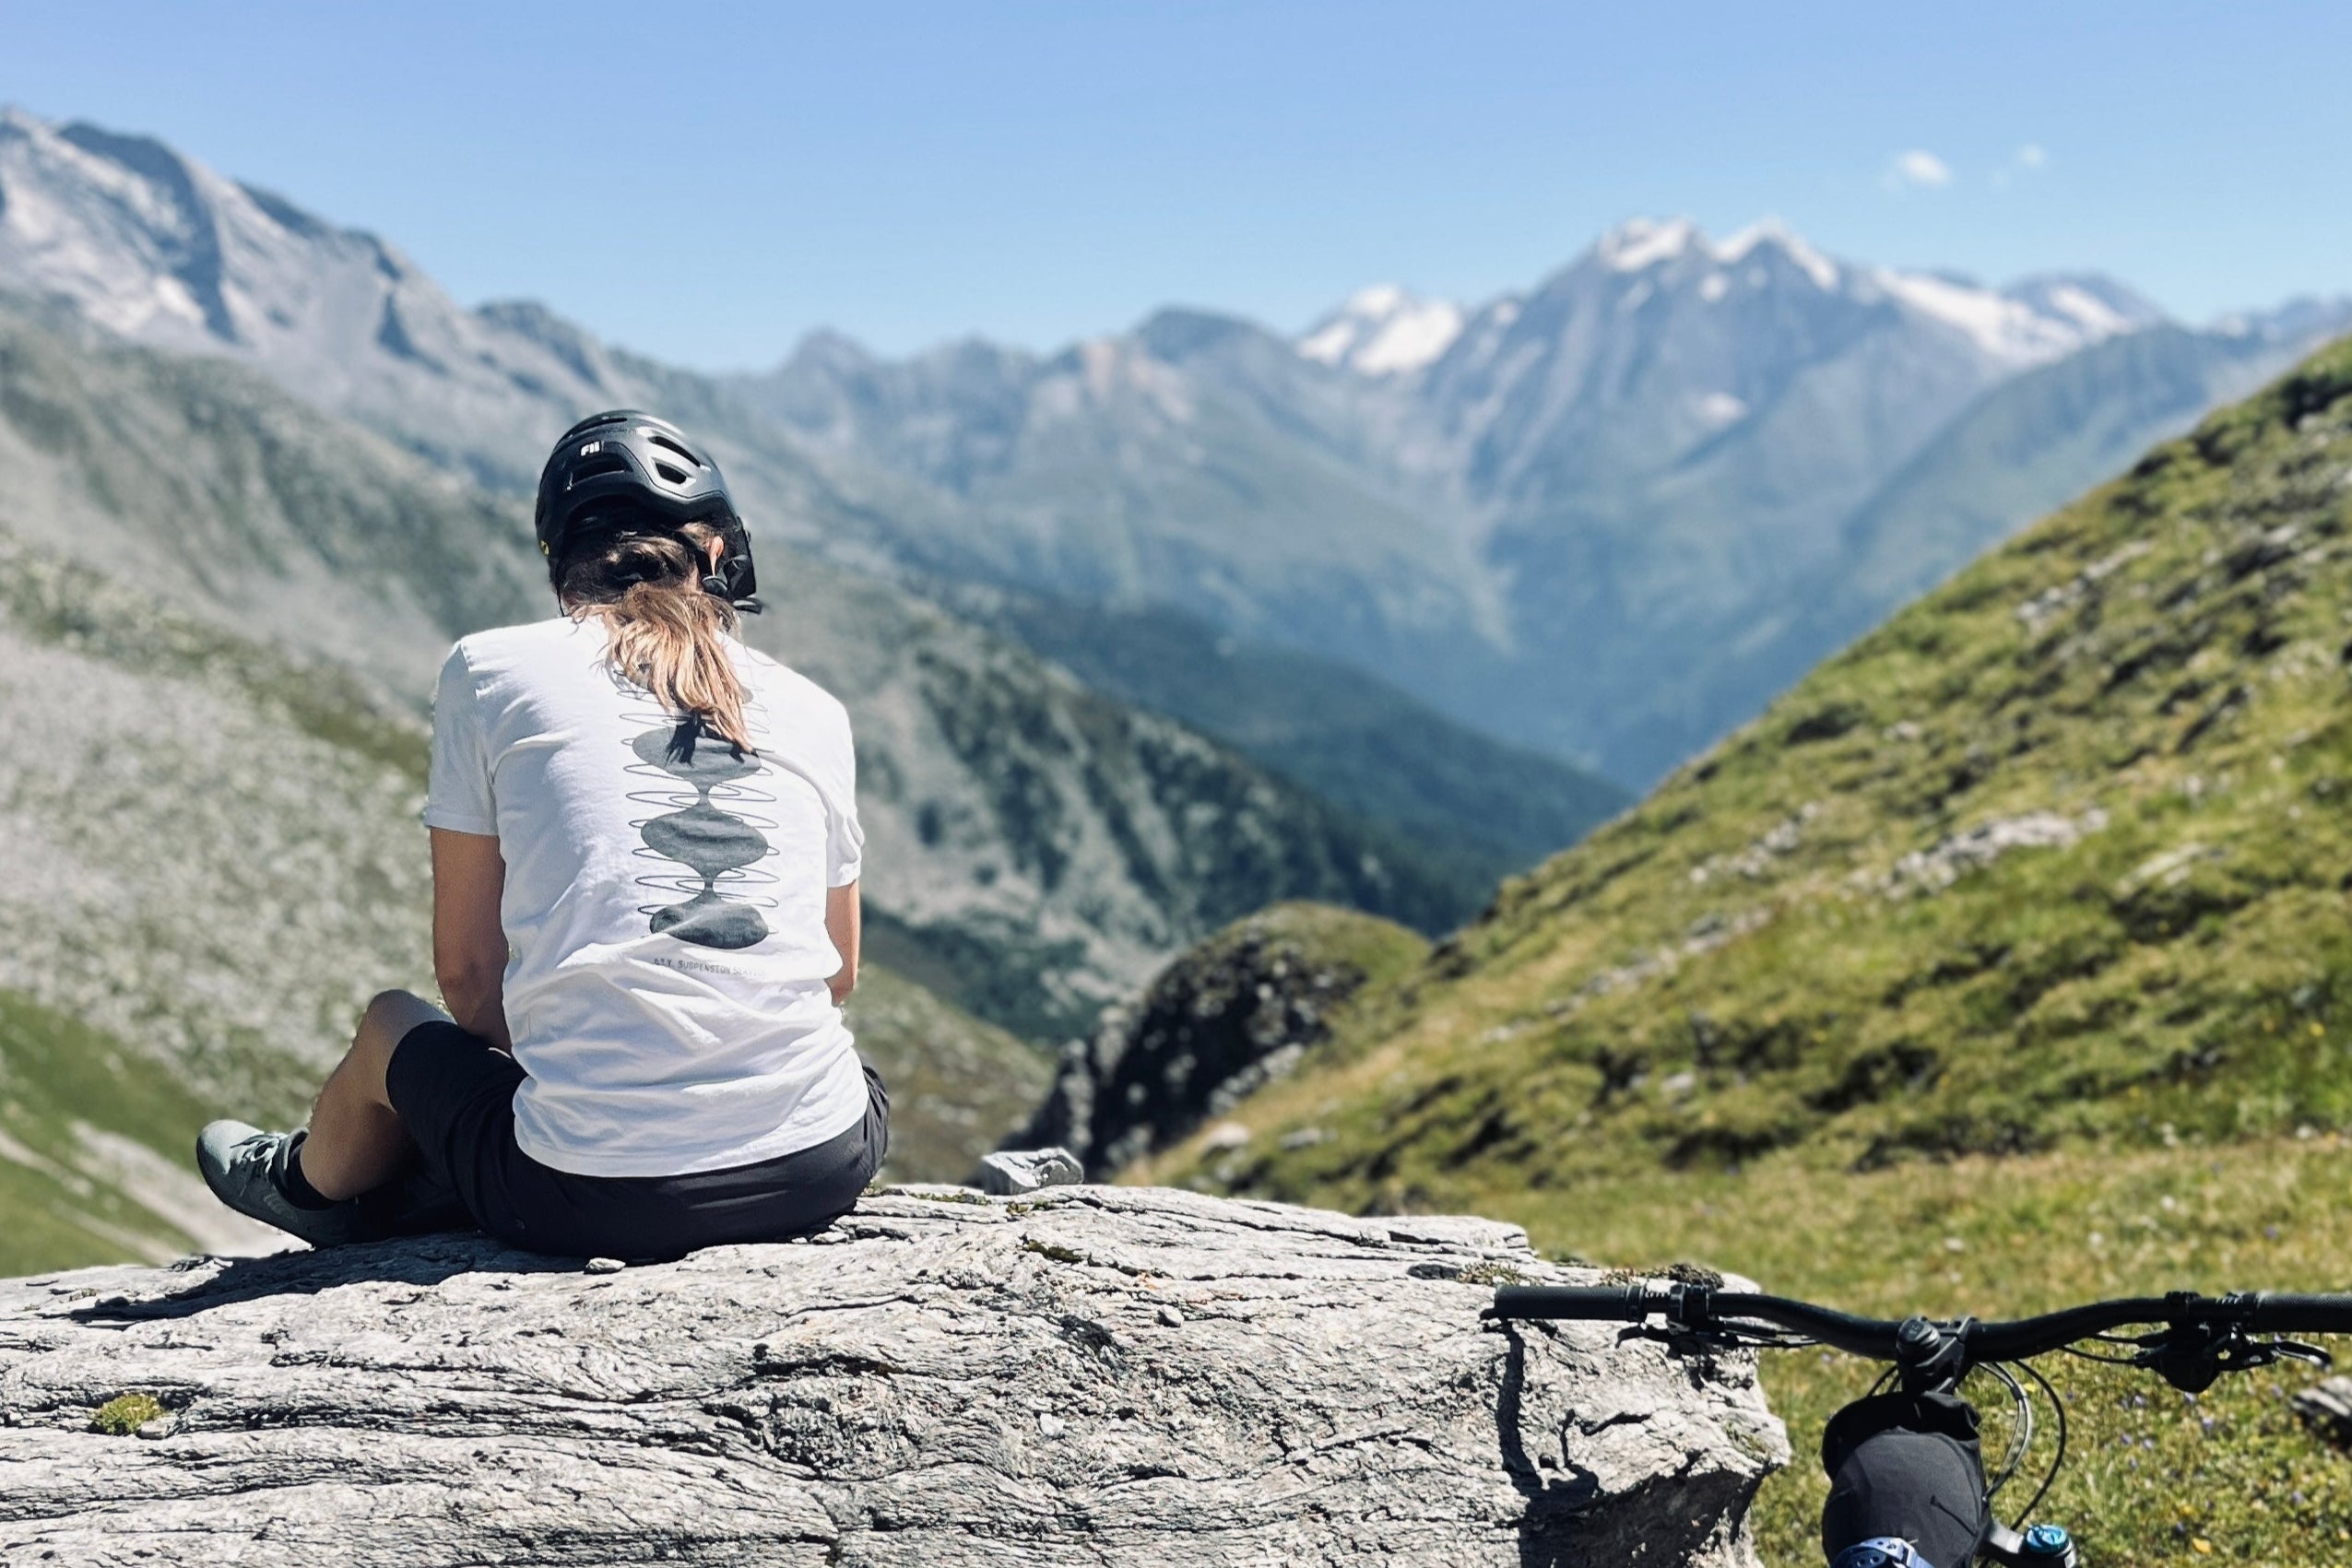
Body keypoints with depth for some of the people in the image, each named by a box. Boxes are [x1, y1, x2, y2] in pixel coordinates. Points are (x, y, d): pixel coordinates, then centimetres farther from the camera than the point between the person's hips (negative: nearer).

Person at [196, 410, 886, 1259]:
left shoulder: (491, 668, 4)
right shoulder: (813, 710, 10)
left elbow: (465, 970, 8)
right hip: (822, 1170, 2)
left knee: (392, 1028, 29)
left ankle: (314, 1187, 62)